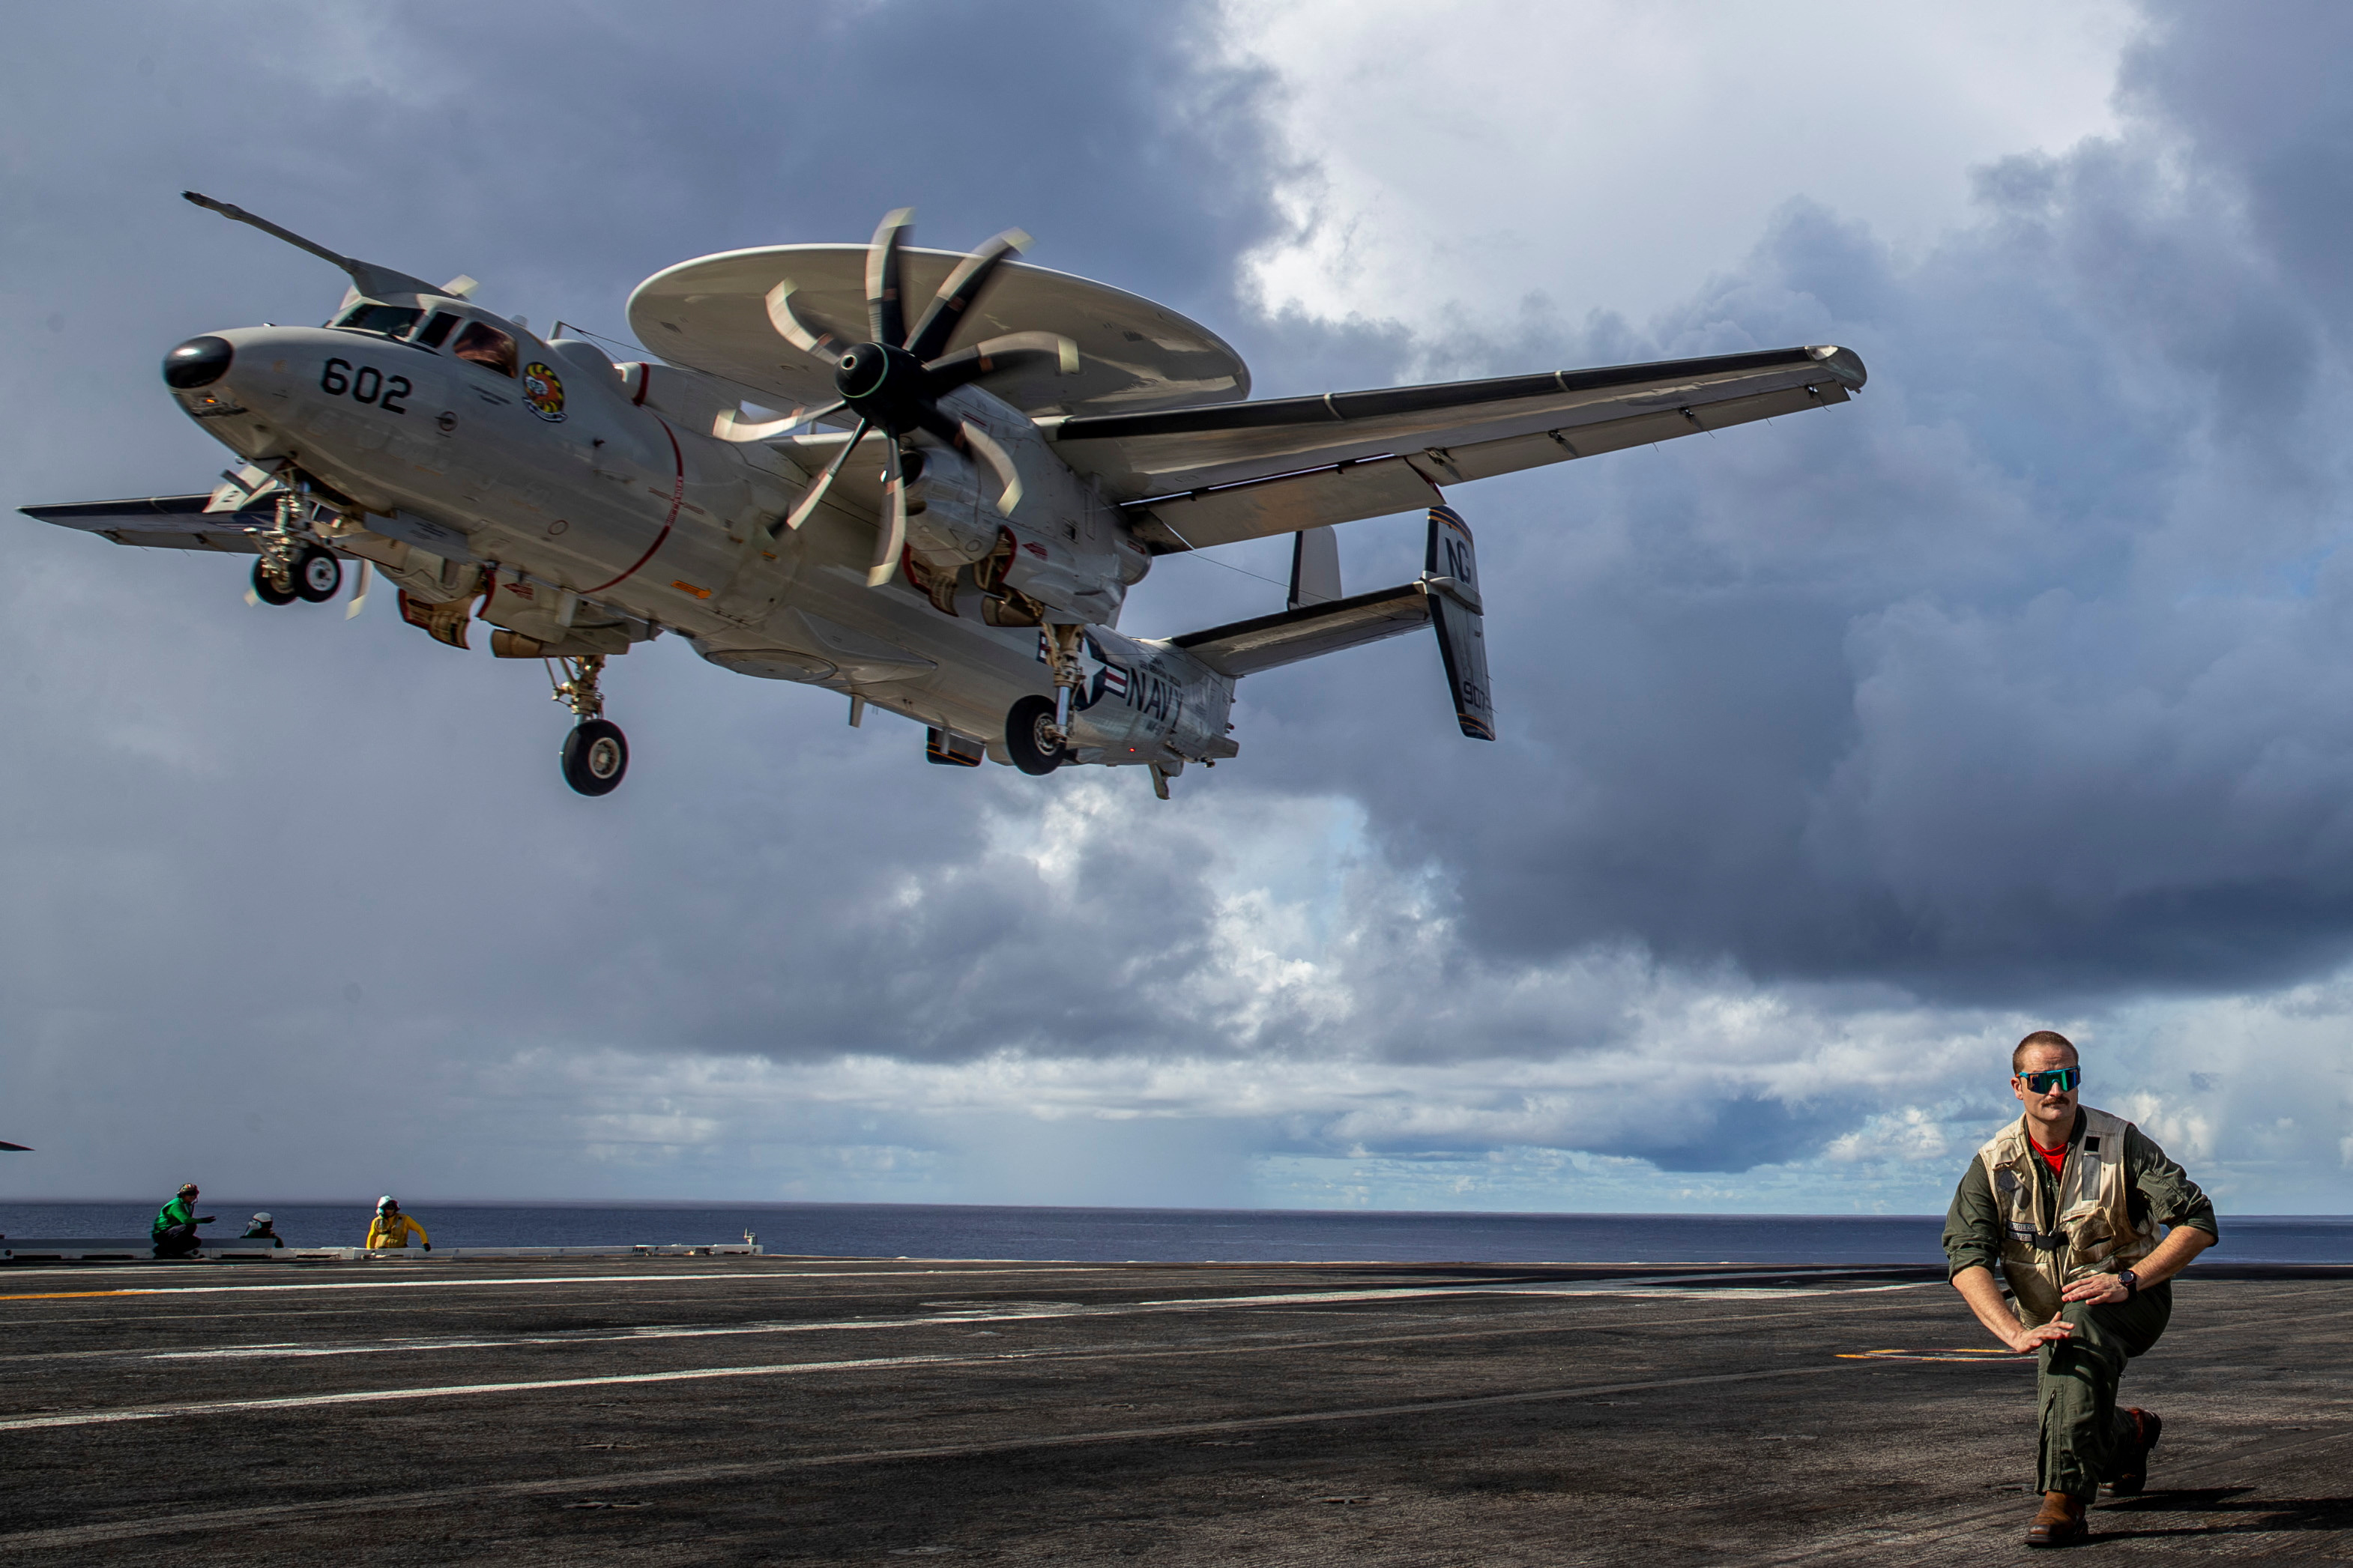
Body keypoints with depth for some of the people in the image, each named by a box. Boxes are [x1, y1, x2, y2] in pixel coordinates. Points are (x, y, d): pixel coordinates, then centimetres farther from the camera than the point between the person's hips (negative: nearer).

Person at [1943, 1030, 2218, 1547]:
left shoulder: (2120, 1143, -14)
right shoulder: (1993, 1164, -8)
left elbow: (2198, 1222, -18)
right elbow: (1966, 1258, -19)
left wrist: (2127, 1280, -31)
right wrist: (2016, 1333, -36)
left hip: (2134, 1302, -4)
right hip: (2047, 1318, 4)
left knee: (2080, 1321, -36)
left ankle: (2065, 1501, -38)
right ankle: (2131, 1433, 44)